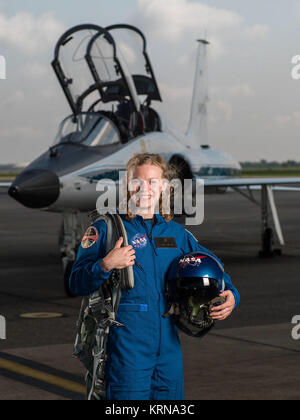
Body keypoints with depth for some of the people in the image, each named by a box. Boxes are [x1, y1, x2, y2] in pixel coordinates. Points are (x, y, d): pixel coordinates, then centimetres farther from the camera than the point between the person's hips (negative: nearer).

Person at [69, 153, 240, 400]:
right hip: (127, 346, -4)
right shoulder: (106, 229, 2)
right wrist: (106, 265, -20)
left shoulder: (177, 234, 14)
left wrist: (230, 296, 3)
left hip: (169, 346, 5)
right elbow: (77, 284, -2)